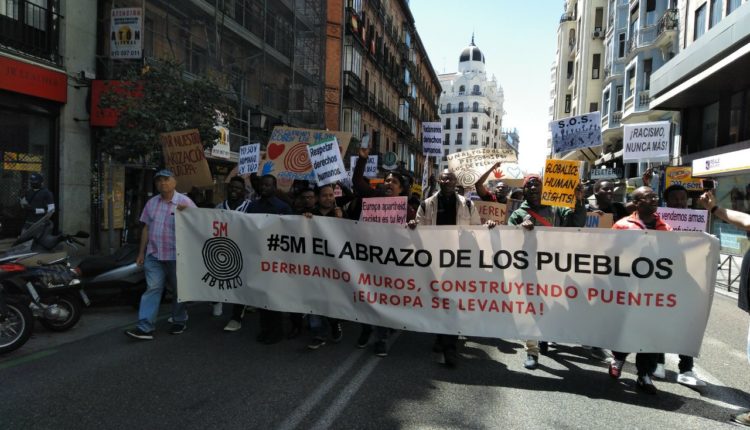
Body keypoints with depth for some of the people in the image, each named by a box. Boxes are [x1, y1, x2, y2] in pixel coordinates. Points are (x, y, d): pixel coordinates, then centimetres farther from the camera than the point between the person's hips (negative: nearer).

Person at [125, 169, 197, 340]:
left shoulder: (185, 202, -3)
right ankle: (145, 327, -2)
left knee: (179, 290, 9)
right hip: (154, 255, 4)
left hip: (176, 255, -3)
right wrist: (141, 252, 13)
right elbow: (146, 228, 15)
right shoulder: (151, 203, 12)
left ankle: (179, 321, 25)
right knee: (152, 289, -2)